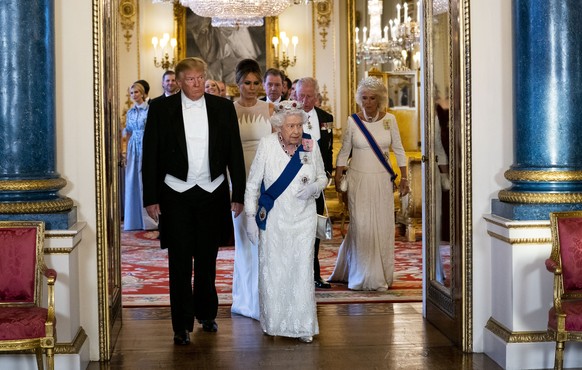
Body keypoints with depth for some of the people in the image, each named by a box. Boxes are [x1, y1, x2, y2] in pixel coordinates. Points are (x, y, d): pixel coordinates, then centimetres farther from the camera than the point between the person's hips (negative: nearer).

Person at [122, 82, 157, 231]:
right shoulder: (130, 112, 12)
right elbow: (128, 133, 16)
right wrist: (126, 154, 11)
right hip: (133, 148, 5)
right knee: (132, 182, 3)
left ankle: (148, 218, 3)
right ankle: (134, 219, 9)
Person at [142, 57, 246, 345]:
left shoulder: (223, 107, 2)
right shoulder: (161, 108, -3)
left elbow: (235, 153, 5)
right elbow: (150, 155, -1)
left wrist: (238, 194, 2)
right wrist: (151, 198, -5)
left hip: (212, 193, 2)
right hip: (176, 194, -2)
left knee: (207, 259, 14)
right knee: (180, 262, 1)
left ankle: (206, 313, 32)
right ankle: (182, 325, 8)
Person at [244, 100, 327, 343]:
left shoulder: (311, 146, -2)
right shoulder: (266, 145, -8)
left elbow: (322, 177, 12)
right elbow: (252, 184, -2)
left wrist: (314, 188, -11)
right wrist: (250, 217, -4)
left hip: (303, 220, 1)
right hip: (273, 220, -1)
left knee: (302, 271, 1)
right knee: (272, 271, 4)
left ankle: (303, 326, 13)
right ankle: (272, 322, 22)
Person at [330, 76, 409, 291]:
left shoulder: (389, 120, 1)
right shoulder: (352, 121, -1)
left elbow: (399, 151, 7)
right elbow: (344, 153, 5)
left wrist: (404, 178, 4)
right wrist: (337, 179, 0)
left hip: (382, 181, 1)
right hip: (358, 180, -1)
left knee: (383, 226, 3)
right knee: (361, 227, -2)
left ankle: (382, 274, 15)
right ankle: (365, 276, 7)